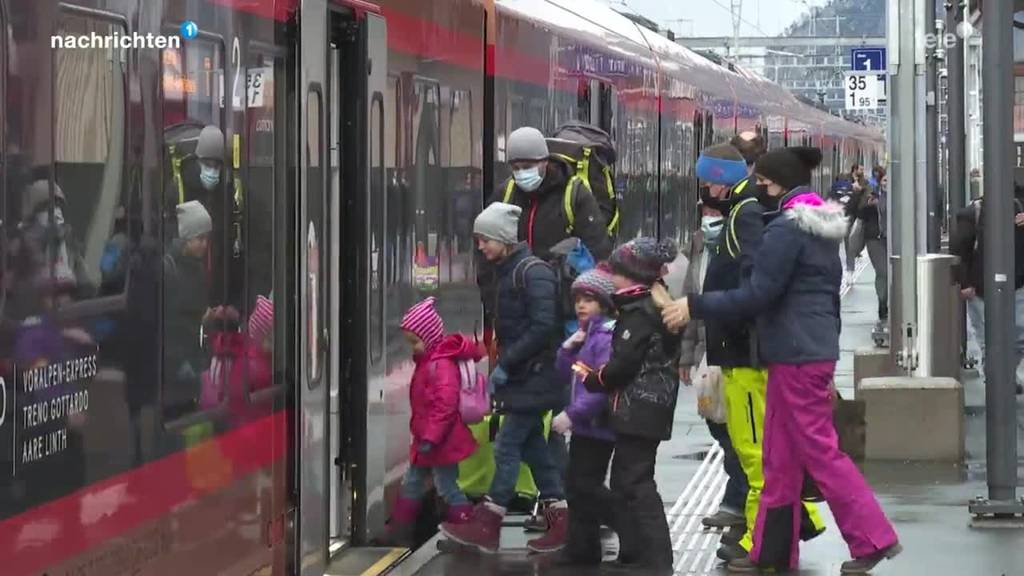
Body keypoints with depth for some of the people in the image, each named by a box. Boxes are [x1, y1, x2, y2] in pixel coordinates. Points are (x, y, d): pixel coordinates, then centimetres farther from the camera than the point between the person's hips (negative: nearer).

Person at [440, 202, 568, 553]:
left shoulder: (533, 272, -15)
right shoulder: (506, 272, 14)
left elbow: (543, 327, -23)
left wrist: (506, 364, -20)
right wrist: (499, 369, 12)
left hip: (534, 377, -10)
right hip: (519, 377, 10)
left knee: (507, 447, -7)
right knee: (532, 446, 11)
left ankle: (486, 525, -5)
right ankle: (561, 520, 14)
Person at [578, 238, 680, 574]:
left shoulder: (639, 314, -16)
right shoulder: (656, 307, 15)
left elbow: (622, 365, -20)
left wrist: (592, 379, -3)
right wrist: (600, 375, 13)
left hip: (637, 410, -10)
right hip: (649, 410, 10)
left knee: (635, 482, -7)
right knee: (625, 480, 17)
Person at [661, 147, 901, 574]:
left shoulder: (786, 229, -15)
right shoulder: (822, 229, 16)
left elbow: (757, 294, -19)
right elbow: (831, 294, 21)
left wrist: (694, 307, -14)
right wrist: (827, 346, 27)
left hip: (796, 358, -10)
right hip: (818, 350, 10)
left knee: (819, 450, -7)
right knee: (779, 457, 12)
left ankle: (873, 539, -5)